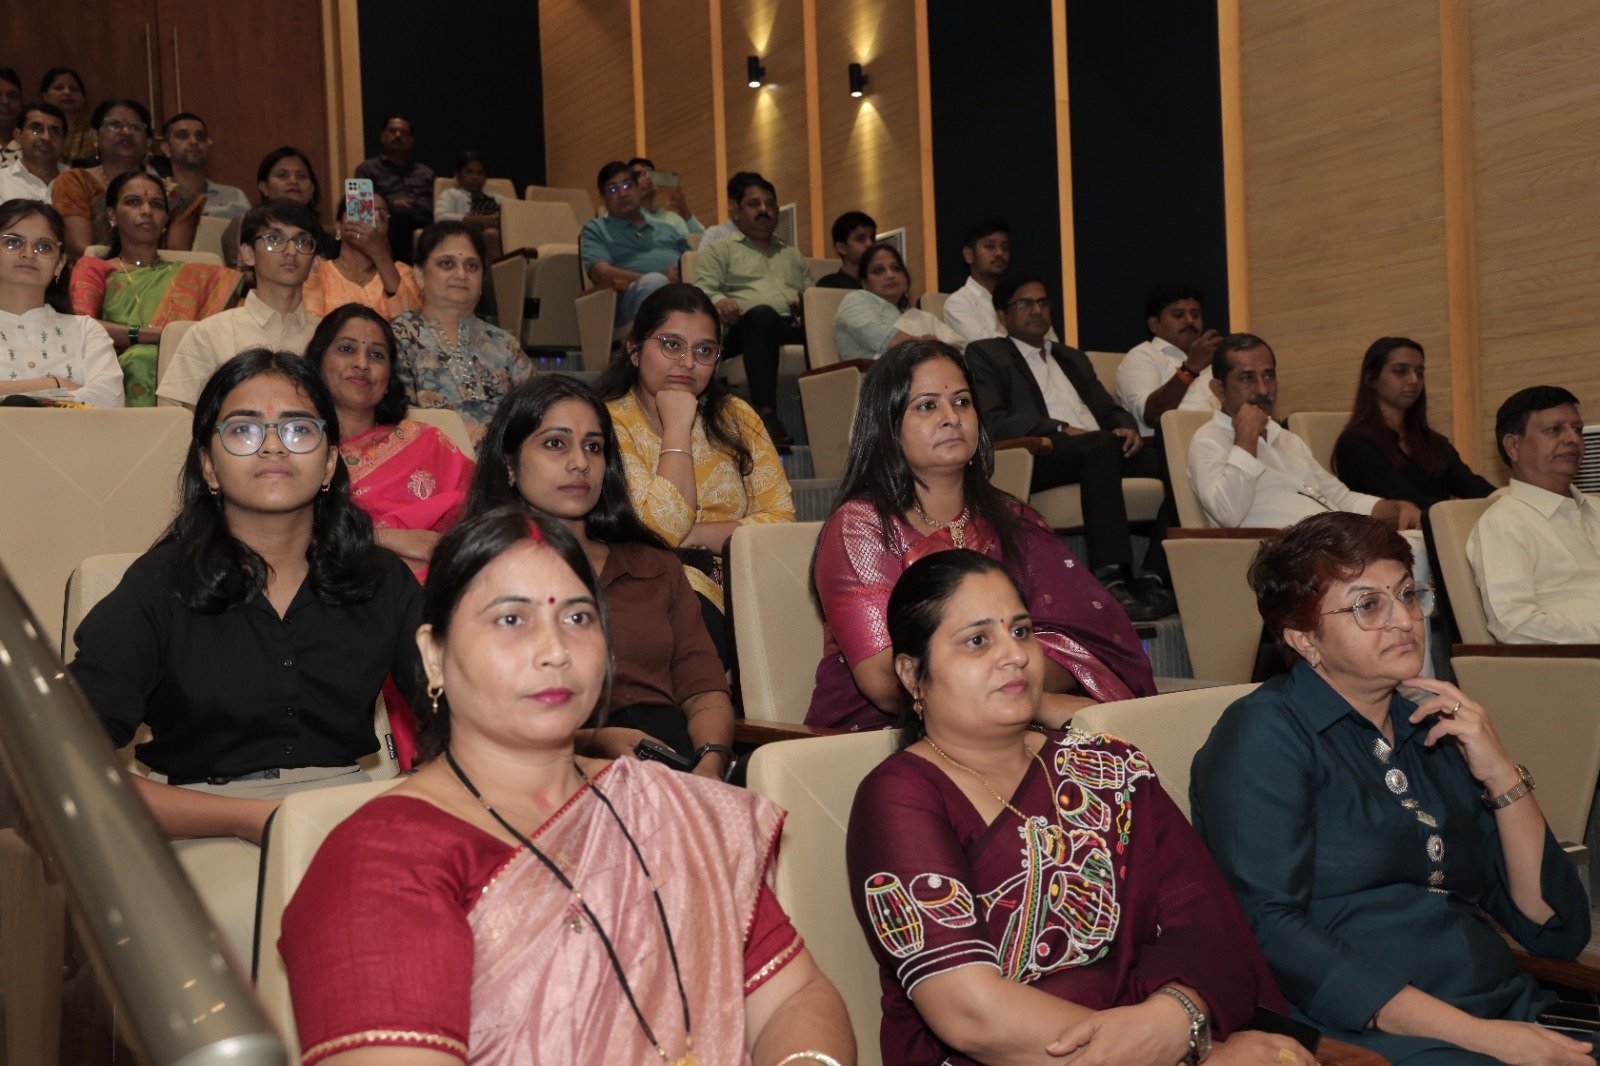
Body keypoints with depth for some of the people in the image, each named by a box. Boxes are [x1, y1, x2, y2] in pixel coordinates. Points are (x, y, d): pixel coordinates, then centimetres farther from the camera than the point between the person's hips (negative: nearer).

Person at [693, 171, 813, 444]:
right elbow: (702, 289, 8)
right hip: (746, 326, -3)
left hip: (793, 325, 4)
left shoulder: (791, 255, 38)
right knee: (762, 313, -42)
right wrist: (719, 302, -16)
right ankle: (765, 414, -50)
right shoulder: (720, 250, 25)